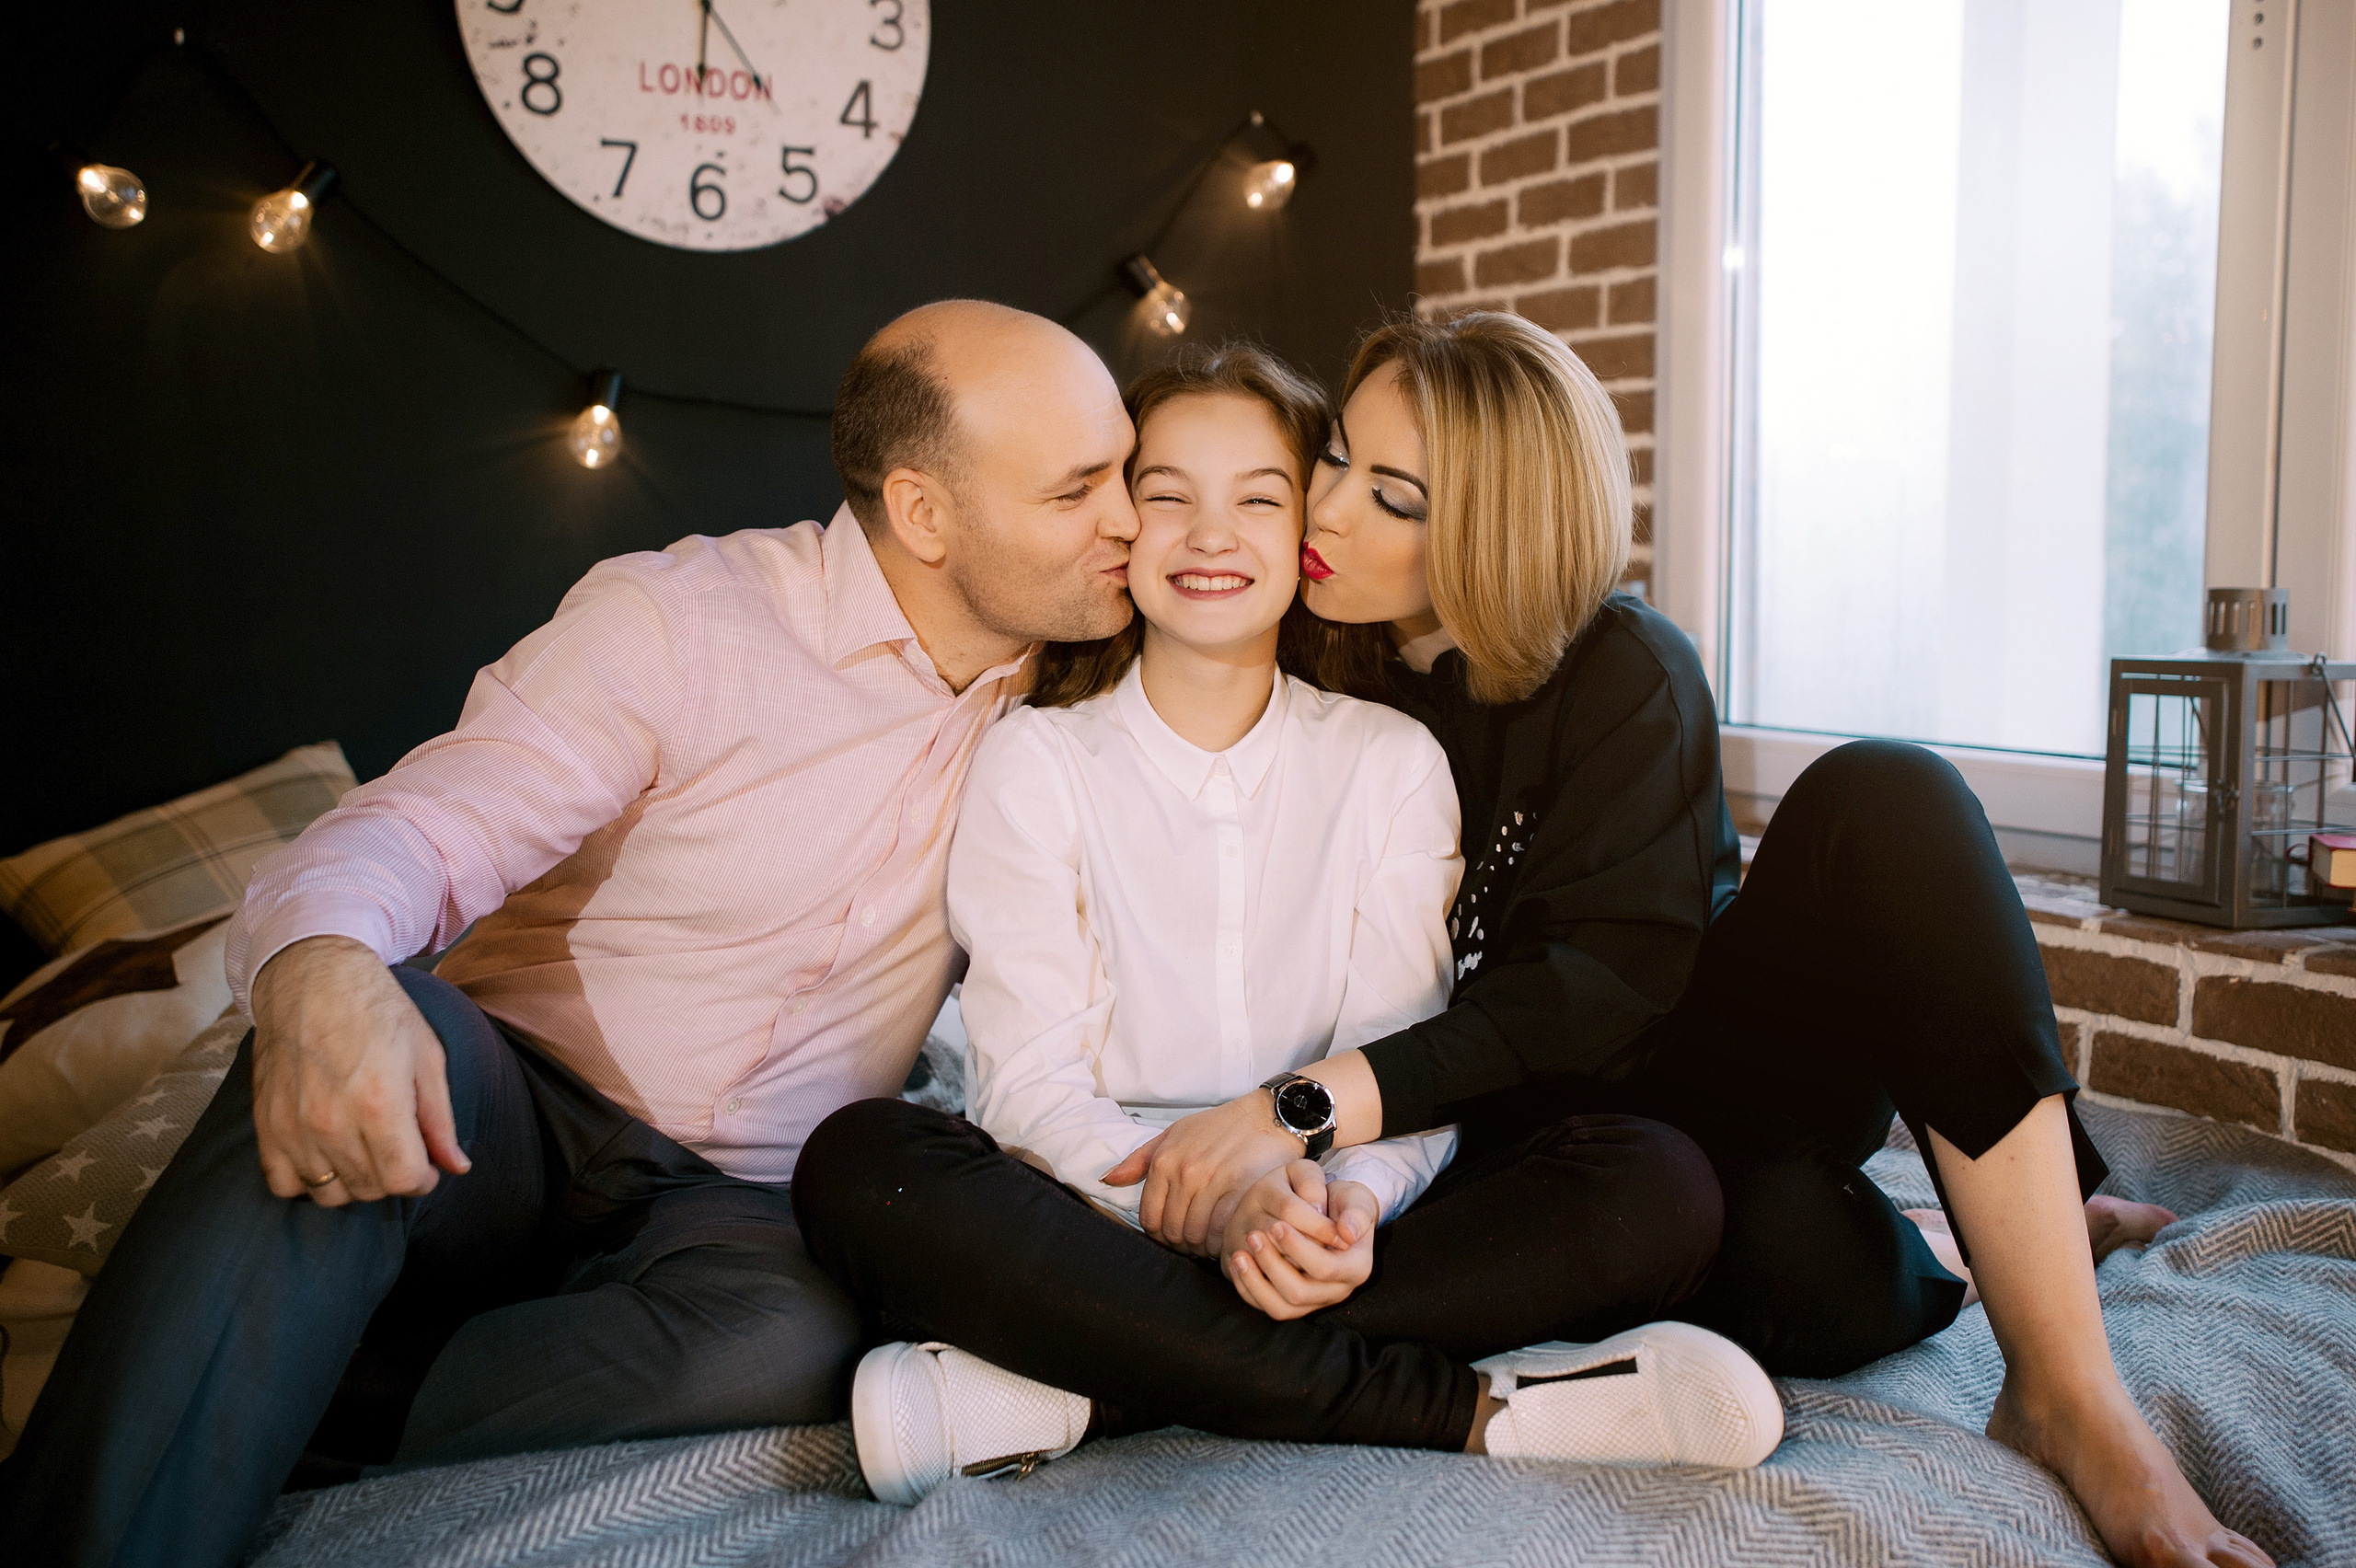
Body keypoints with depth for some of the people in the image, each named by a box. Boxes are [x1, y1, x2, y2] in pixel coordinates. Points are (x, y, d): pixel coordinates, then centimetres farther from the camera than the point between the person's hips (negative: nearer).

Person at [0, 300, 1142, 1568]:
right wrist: (319, 964, -41)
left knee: (793, 1337, -35)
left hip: (738, 1207, 3)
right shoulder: (681, 620, -9)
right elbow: (414, 833, -17)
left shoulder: (1053, 690, 5)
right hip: (517, 1120, -2)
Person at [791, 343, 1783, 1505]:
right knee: (858, 1161, -31)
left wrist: (1350, 1199, -23)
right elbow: (1033, 1086, -7)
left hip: (1308, 1236, 2)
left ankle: (1065, 1399, -29)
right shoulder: (1033, 764, 2)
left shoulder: (1392, 761, 7)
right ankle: (1467, 1405, -30)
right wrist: (1214, 1202, -26)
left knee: (1656, 1187, -23)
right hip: (1102, 1225, -1)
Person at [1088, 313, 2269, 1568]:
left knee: (1882, 800, -30)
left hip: (1697, 1062, 0)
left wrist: (1307, 1105, -35)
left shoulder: (1625, 674, -12)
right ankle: (1949, 1249, 2)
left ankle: (2069, 1388, -27)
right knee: (1797, 1273, -36)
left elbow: (1602, 982, -24)